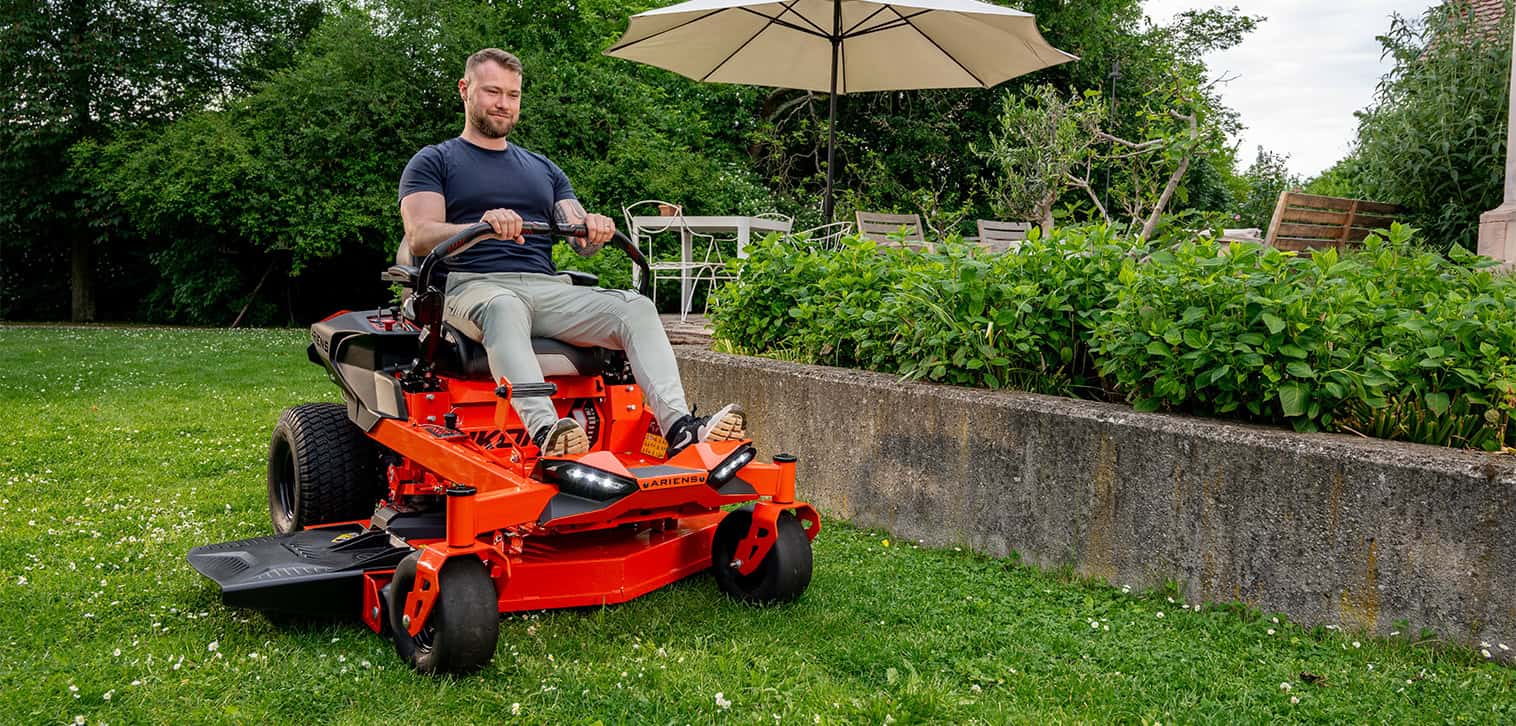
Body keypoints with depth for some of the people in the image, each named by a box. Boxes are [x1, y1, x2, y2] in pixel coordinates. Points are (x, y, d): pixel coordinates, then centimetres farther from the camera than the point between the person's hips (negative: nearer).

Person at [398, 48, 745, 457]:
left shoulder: (544, 170, 27)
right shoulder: (433, 162, 14)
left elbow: (582, 244, 16)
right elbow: (419, 238, -4)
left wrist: (593, 231, -11)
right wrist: (484, 225, -24)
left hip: (546, 287, 4)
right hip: (472, 285, -4)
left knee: (635, 307, -22)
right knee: (504, 308, -41)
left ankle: (679, 427, -39)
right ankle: (544, 431, -59)